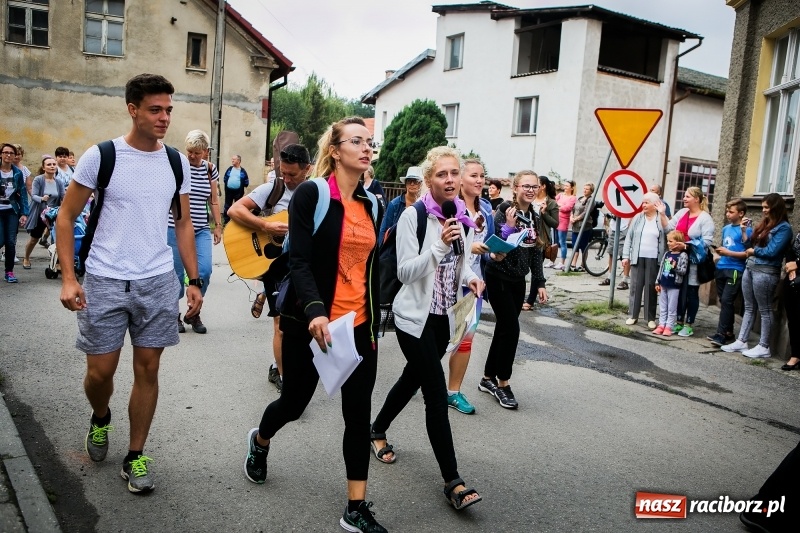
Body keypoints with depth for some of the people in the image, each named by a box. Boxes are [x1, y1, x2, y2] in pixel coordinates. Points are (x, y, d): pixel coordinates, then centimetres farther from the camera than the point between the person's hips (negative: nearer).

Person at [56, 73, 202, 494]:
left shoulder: (177, 163, 4)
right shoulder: (100, 156, -6)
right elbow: (66, 216, 0)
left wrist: (194, 281, 6)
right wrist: (68, 278, -9)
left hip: (158, 282, 2)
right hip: (104, 281, -2)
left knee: (147, 368, 6)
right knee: (100, 371, 5)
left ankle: (135, 457, 21)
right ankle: (100, 419, 40)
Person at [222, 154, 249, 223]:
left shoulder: (243, 171, -2)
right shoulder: (229, 169, 7)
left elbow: (246, 182, 1)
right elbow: (225, 178, 15)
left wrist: (241, 184, -5)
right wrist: (227, 183, 4)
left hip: (238, 192, -3)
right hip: (229, 190, 3)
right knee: (227, 206, 7)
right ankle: (226, 220, 16)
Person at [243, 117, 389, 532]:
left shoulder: (372, 204, 8)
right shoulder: (311, 194, -9)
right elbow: (299, 261, -18)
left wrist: (374, 324, 14)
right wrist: (315, 311, -33)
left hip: (359, 325, 5)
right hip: (312, 322, -4)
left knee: (358, 414, 4)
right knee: (295, 402, 13)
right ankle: (259, 441, 48)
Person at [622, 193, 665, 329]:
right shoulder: (638, 218, 6)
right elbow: (629, 237, 7)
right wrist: (626, 256, 2)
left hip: (653, 259, -2)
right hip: (637, 258, 2)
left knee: (651, 287, 3)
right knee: (635, 286, 5)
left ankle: (651, 318, 10)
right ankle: (633, 315, 13)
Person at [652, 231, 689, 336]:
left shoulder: (683, 255, -10)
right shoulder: (666, 253, 8)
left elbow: (683, 271, -12)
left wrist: (675, 267, -30)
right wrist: (657, 282, 10)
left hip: (674, 286, -6)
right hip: (663, 284, 6)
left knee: (672, 308, 2)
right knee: (662, 307, 11)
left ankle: (669, 327, 7)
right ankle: (661, 325, 17)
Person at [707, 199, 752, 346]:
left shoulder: (746, 230, -7)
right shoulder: (726, 228, 15)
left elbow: (748, 252, -14)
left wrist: (729, 253, -17)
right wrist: (720, 251, 7)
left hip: (735, 271, -8)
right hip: (721, 268, 8)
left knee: (727, 301, -11)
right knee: (723, 301, 10)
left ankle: (722, 334, -8)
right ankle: (728, 333, 18)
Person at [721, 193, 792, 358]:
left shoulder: (783, 228, -10)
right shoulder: (765, 223, 14)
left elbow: (771, 252, -18)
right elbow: (750, 245, 13)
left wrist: (753, 251, -3)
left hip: (765, 272, -8)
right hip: (750, 268, 8)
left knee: (764, 310, 1)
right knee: (749, 308, 12)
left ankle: (764, 347, 9)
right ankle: (741, 341, 17)